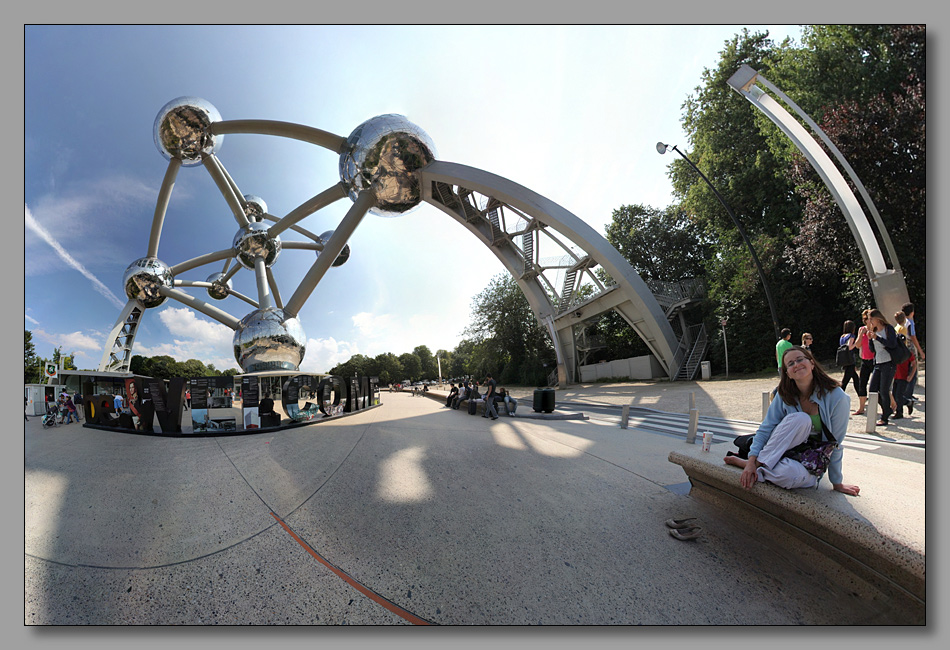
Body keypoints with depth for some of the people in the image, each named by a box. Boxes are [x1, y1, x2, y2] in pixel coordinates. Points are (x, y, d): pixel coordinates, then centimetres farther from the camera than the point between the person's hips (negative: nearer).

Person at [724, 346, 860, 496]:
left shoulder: (837, 397, -15)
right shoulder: (785, 395, -7)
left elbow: (835, 444, -9)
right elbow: (765, 429, -9)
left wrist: (837, 483, -1)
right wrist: (752, 462, -20)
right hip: (782, 450, 2)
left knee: (793, 473, -40)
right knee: (800, 419, -31)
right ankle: (759, 463, -24)